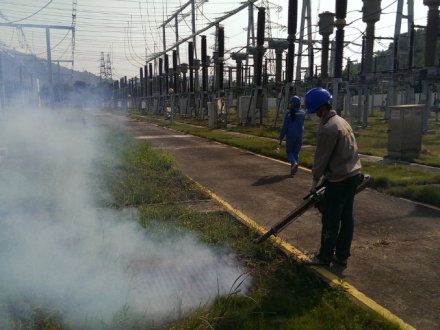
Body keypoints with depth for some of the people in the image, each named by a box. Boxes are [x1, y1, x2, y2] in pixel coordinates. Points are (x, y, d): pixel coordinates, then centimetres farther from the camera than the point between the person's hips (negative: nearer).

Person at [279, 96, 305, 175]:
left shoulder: (289, 113, -12)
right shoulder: (302, 113, -1)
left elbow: (284, 127, -10)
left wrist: (281, 138, -4)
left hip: (290, 136, -3)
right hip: (299, 136, 3)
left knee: (289, 151, 12)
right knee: (296, 152, 13)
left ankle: (294, 163, -15)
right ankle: (294, 168, 10)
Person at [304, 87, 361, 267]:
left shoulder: (328, 129, -20)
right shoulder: (340, 121, 11)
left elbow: (321, 159, -13)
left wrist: (315, 181, 1)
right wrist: (325, 176, 16)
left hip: (340, 180, -10)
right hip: (353, 174, 10)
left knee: (330, 221, 4)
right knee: (347, 217, 15)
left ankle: (324, 257, 17)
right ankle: (342, 256, 26)